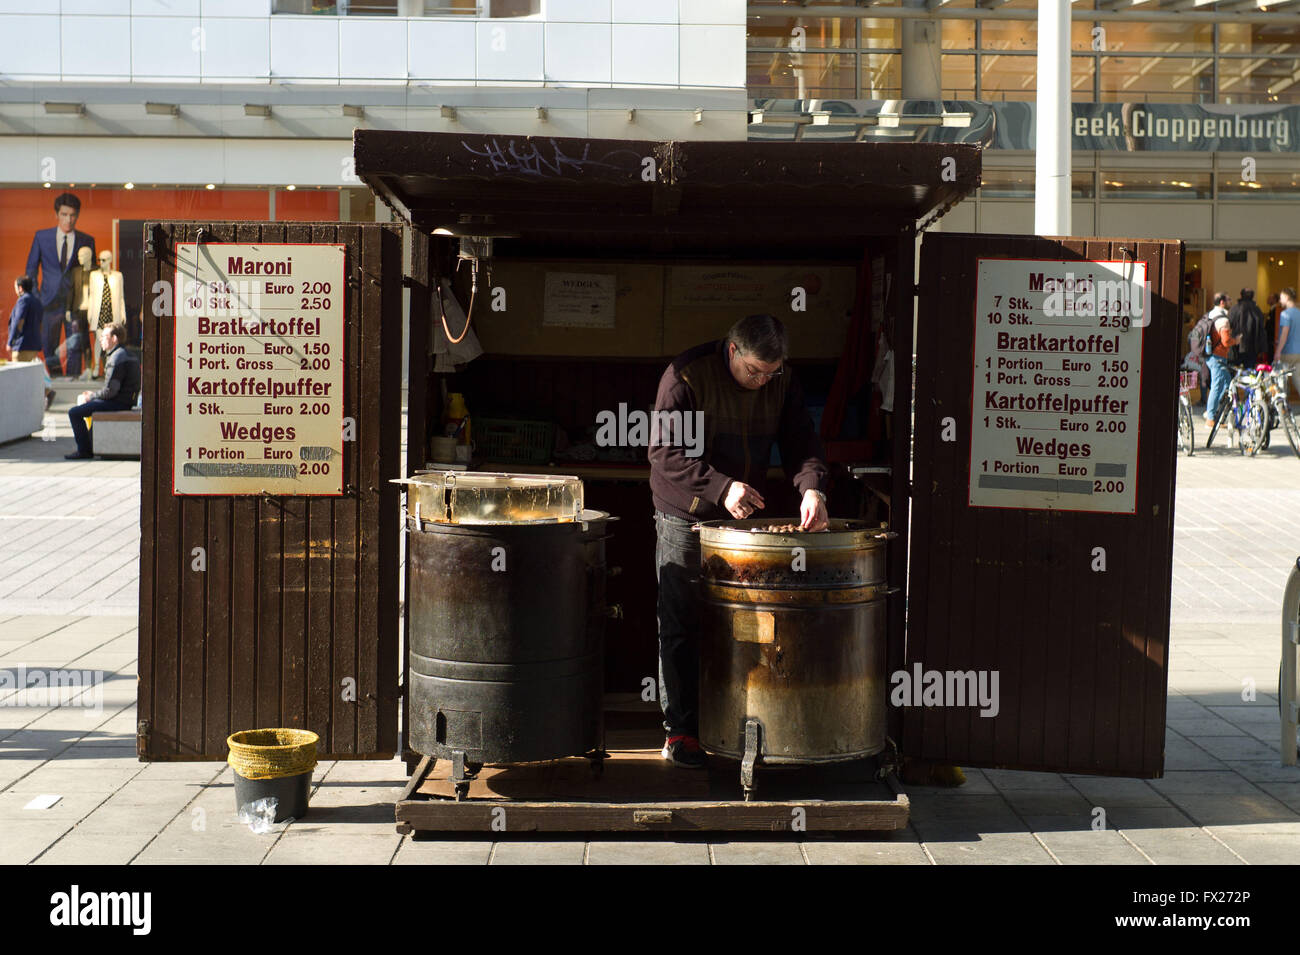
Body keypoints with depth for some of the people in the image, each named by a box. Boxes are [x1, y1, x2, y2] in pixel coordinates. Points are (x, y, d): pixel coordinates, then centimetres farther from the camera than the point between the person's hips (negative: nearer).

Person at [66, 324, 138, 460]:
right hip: (126, 401, 11)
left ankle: (84, 450, -5)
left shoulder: (117, 358, -18)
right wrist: (92, 394, 11)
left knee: (74, 412, -12)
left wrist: (91, 396, -5)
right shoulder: (127, 354, 15)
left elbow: (110, 391, -22)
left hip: (118, 403, -11)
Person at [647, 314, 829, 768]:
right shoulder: (686, 374, -17)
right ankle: (679, 731, 3)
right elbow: (665, 450, -20)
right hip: (685, 515, -5)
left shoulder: (781, 382, -1)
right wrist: (720, 487, -31)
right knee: (681, 625, -3)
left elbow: (800, 440, -2)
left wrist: (812, 487, -24)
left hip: (744, 515, 5)